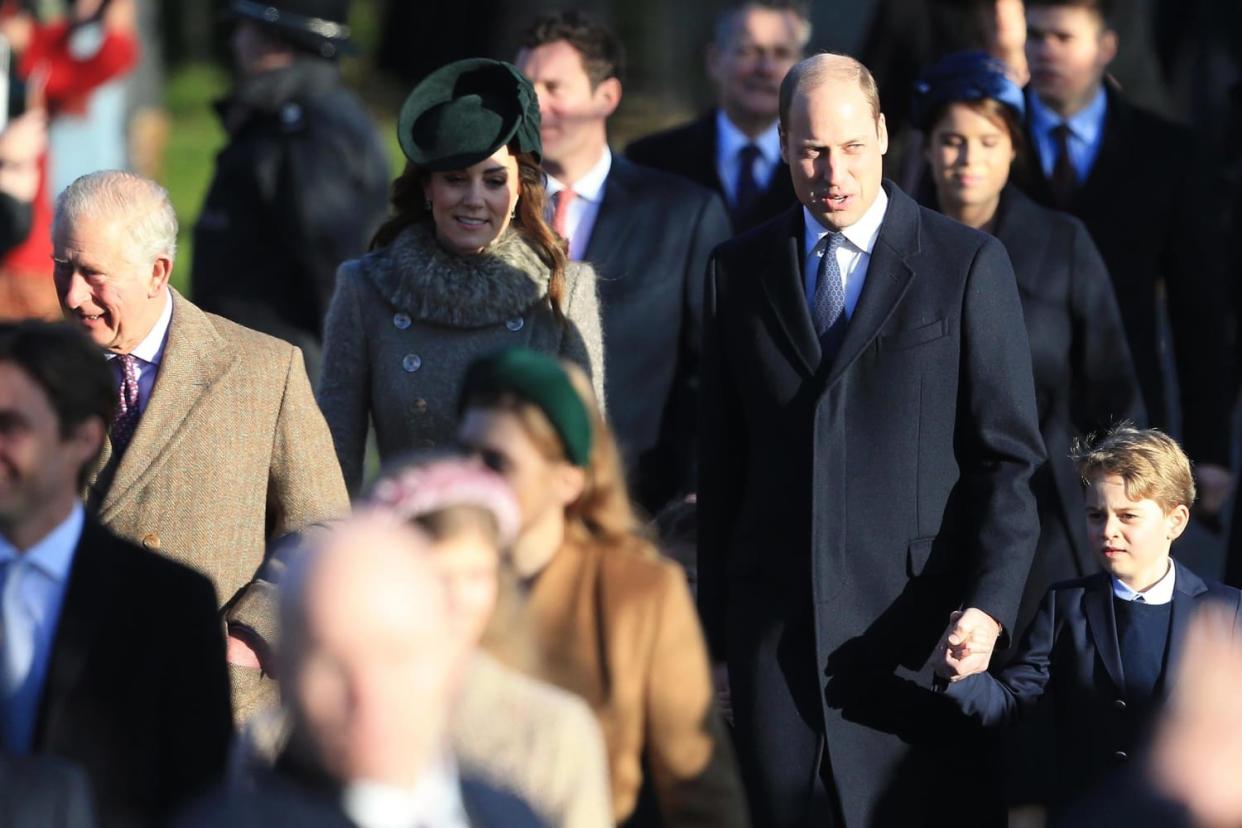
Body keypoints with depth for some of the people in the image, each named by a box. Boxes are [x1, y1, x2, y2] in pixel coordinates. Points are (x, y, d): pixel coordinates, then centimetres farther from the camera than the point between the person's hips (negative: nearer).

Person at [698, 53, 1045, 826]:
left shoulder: (969, 264, 1)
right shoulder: (739, 270, 11)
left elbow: (1009, 454, -2)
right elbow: (721, 458, 13)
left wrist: (989, 604, -14)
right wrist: (713, 619, 9)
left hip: (910, 625, -3)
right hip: (773, 624, 3)